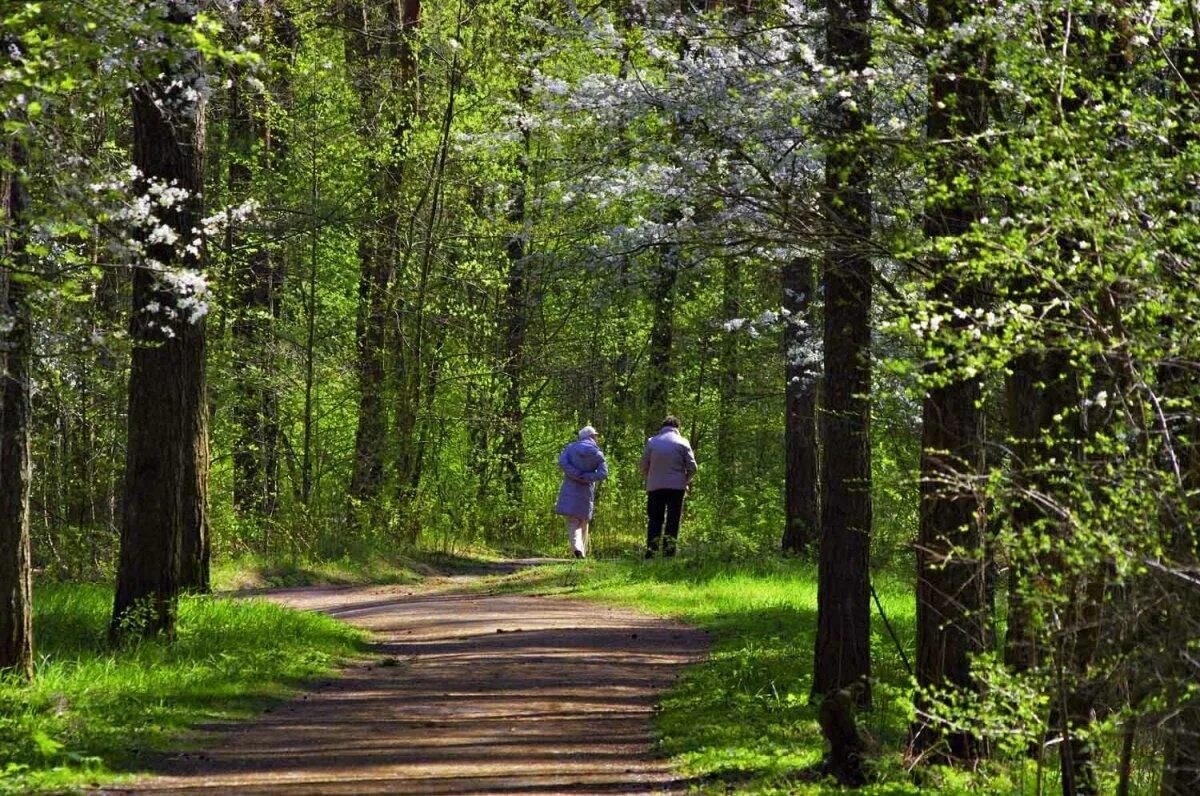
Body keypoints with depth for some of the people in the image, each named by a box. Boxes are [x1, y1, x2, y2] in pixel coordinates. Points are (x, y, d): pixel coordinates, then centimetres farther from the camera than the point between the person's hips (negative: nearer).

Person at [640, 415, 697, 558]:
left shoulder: (652, 442, 4)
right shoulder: (682, 443, -1)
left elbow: (644, 466, 5)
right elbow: (692, 467, -3)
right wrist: (686, 481, 15)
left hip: (655, 486, 1)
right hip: (676, 487, -1)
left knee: (654, 519, 7)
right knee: (673, 520, 4)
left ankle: (651, 549, -4)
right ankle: (669, 549, -1)